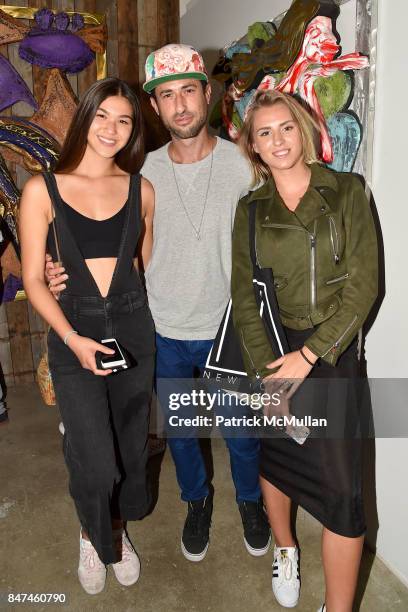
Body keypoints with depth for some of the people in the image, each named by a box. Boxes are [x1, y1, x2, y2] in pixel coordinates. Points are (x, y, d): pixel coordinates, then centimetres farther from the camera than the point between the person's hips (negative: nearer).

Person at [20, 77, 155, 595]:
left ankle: (117, 529, 46)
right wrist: (73, 339, -15)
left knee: (130, 445, 15)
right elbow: (32, 279, -5)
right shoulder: (42, 190, -5)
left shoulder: (141, 190, 3)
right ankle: (92, 535, 32)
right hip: (73, 335, -2)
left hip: (133, 329, 3)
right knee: (95, 460, -5)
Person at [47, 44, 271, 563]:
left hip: (226, 329, -1)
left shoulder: (241, 163, -8)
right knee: (178, 430, 20)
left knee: (240, 432, 15)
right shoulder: (143, 173, -3)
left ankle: (251, 500, 48)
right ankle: (197, 499, 50)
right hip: (164, 330, 2)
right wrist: (69, 274, -13)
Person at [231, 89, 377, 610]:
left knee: (341, 487, -3)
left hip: (333, 353, -2)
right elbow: (244, 296, 1)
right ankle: (285, 549, 47)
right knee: (275, 459, 17)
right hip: (271, 350, 2)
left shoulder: (346, 192, -2)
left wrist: (308, 355, -13)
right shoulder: (250, 209, 4)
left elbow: (363, 285, -8)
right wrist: (265, 374, -9)